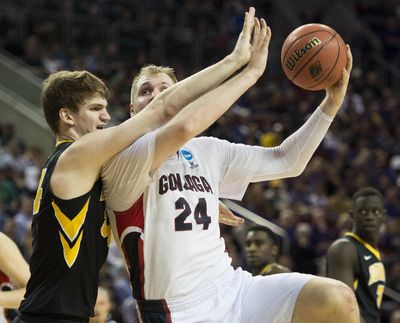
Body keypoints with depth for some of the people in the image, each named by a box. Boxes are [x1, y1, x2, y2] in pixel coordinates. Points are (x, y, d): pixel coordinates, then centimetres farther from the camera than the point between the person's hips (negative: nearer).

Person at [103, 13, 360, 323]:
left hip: (233, 286, 5)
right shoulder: (121, 157, -6)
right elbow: (185, 128, -24)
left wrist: (331, 104, 7)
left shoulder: (208, 150, 15)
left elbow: (287, 161, 19)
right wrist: (251, 71, -16)